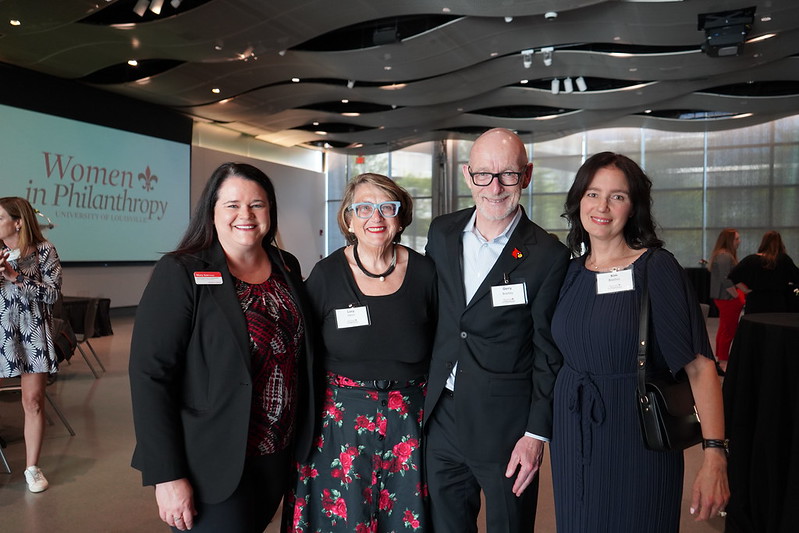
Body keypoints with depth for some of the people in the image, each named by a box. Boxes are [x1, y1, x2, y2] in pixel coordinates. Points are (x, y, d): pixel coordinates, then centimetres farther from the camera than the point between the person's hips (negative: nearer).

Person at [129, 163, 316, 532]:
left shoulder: (287, 267, 3)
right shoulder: (180, 273, -14)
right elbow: (150, 375, -17)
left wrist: (303, 440, 10)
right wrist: (167, 476, -18)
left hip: (279, 457, 6)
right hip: (213, 467, -6)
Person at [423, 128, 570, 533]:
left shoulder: (548, 256, -12)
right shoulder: (442, 233, 1)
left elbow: (549, 353, -9)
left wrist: (537, 433, -10)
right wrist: (425, 391, 11)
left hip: (506, 424, -4)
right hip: (442, 418, 4)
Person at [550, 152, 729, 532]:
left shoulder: (657, 268, -10)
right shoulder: (571, 272, 4)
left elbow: (699, 364, -14)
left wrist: (714, 455, -22)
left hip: (636, 440, -4)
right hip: (572, 437, 5)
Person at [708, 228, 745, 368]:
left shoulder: (723, 255, 15)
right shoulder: (725, 256, -18)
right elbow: (726, 281, -25)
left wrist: (739, 294, 17)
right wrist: (738, 296, -16)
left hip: (723, 298, 11)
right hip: (728, 298, -11)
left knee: (724, 329, 17)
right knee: (728, 331, -5)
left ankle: (720, 358, 26)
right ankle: (723, 362, 0)